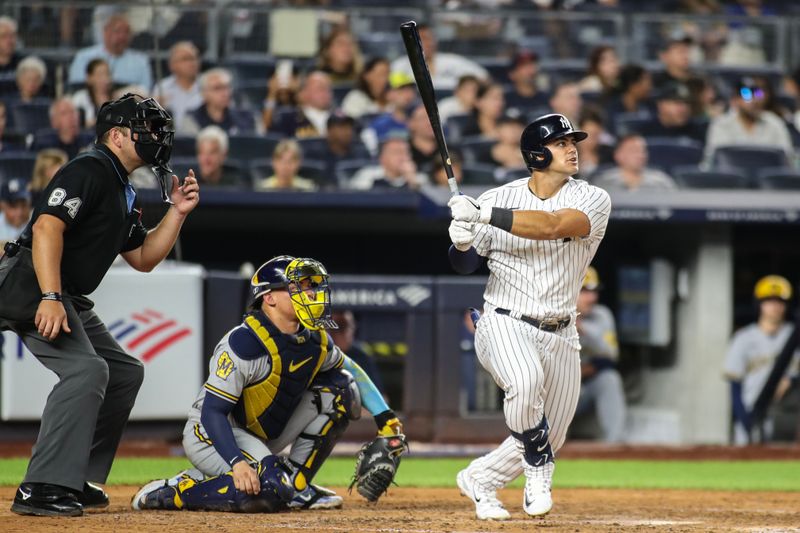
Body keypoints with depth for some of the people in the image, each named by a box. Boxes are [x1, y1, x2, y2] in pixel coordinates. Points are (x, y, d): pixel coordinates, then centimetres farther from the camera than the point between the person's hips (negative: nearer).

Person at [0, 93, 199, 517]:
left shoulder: (123, 193, 20)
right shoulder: (89, 170, -12)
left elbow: (143, 258, 24)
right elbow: (47, 227, -24)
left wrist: (177, 212, 12)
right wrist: (50, 298, -32)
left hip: (70, 300, 11)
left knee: (125, 372, 16)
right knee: (86, 369, -25)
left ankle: (77, 482, 17)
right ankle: (43, 490, -29)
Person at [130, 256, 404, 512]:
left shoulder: (316, 340, -3)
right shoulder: (243, 344, -25)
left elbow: (351, 370, 18)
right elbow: (212, 411, -27)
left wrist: (382, 414, 6)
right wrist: (238, 462, -39)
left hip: (263, 435, 8)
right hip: (209, 434, -8)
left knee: (340, 388, -1)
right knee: (270, 491, -35)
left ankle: (296, 485, 2)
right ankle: (172, 491, -16)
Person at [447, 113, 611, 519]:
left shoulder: (593, 200, -7)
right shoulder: (498, 199, -4)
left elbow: (553, 226, -27)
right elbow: (464, 265, 2)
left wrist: (484, 215, -34)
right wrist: (461, 243, -22)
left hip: (559, 336, 3)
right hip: (504, 323, -3)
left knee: (549, 438, 10)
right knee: (525, 381, -35)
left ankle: (480, 479, 35)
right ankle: (538, 471, -11)